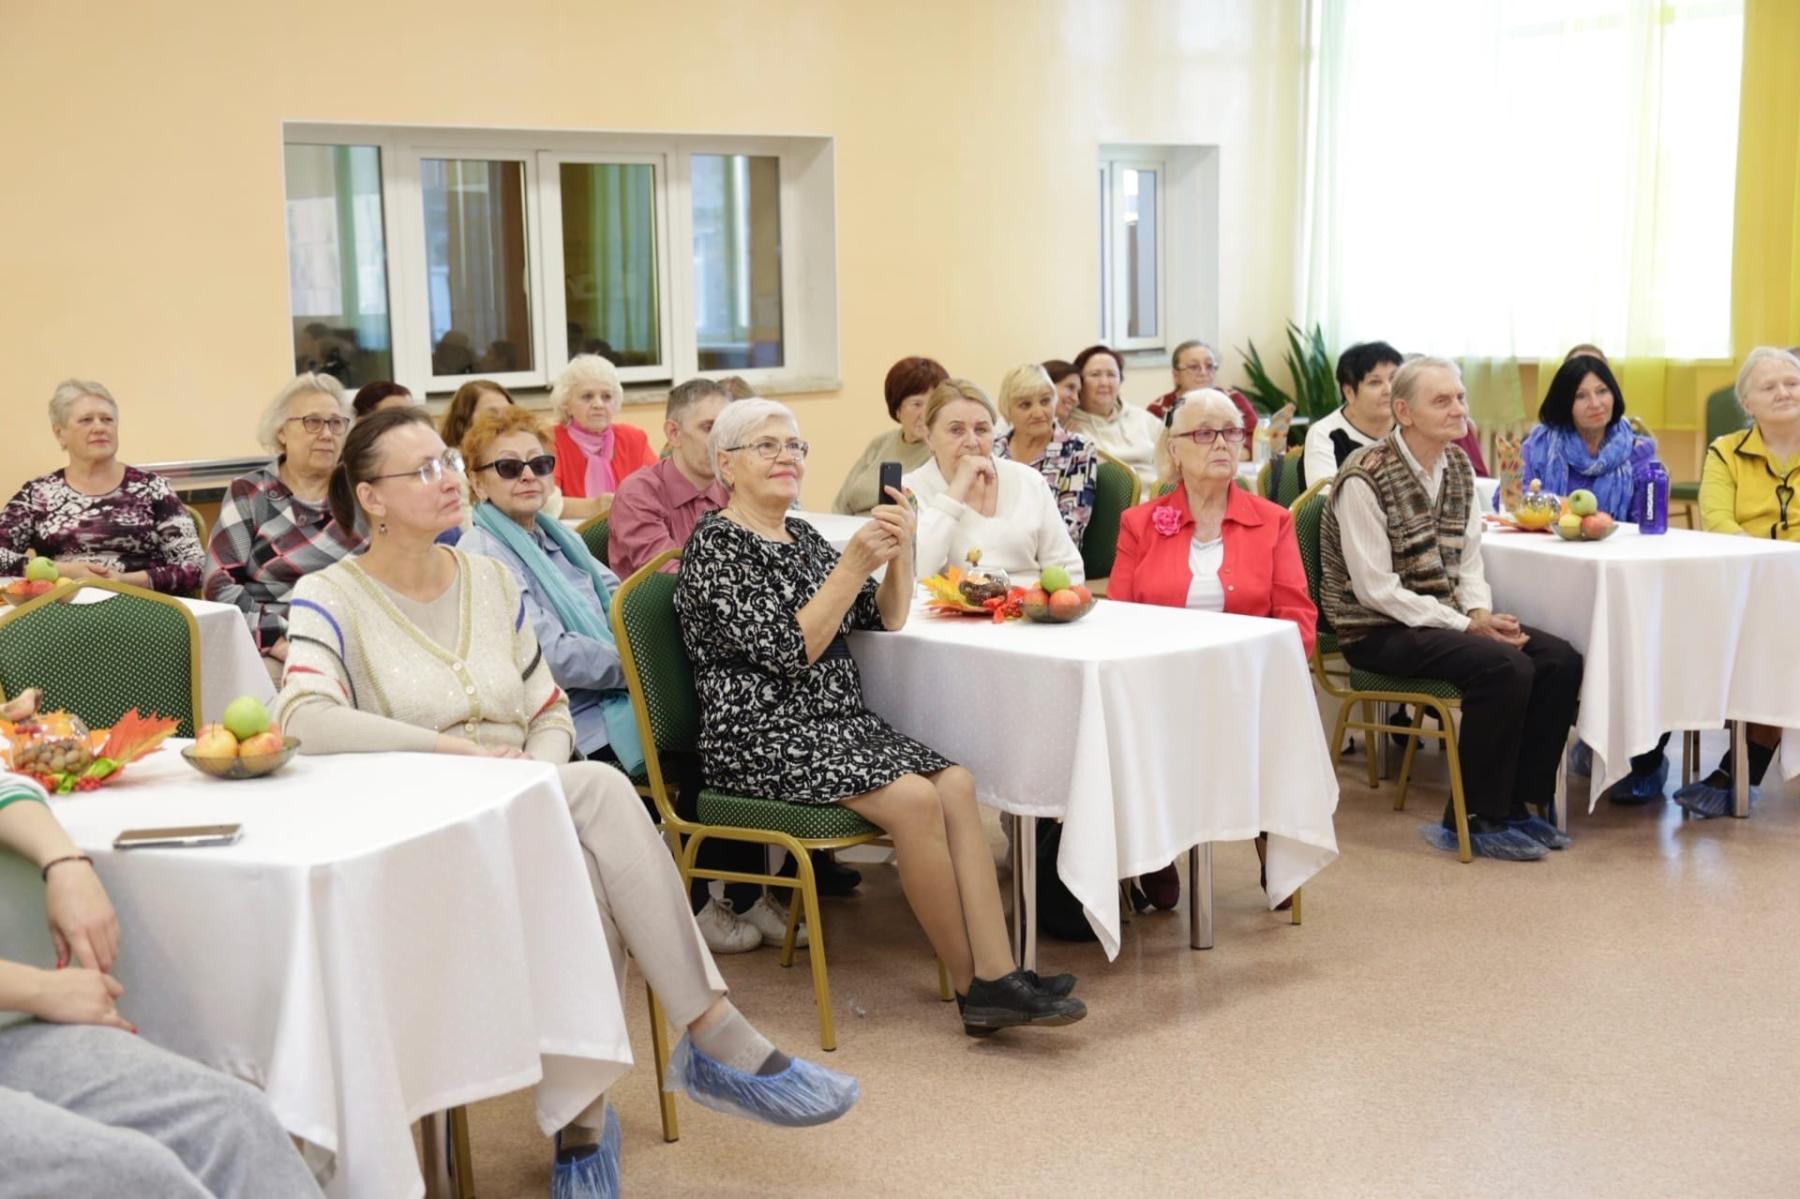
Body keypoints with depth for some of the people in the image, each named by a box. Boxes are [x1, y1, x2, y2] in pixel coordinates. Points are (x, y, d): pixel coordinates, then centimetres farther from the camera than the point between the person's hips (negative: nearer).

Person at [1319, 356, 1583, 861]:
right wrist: (1463, 625, -20)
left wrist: (1481, 613, -7)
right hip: (1378, 631, -8)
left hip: (1444, 617, 8)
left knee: (1560, 661, -9)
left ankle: (1518, 802, 5)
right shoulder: (1365, 479, -17)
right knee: (1505, 667, -27)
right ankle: (1475, 820, -12)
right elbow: (1376, 590, -19)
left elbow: (1468, 559, 13)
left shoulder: (1458, 465, 7)